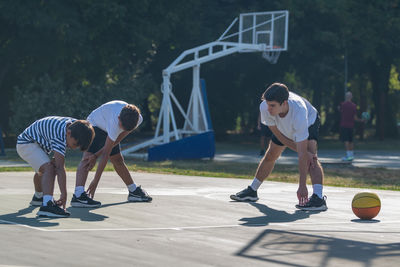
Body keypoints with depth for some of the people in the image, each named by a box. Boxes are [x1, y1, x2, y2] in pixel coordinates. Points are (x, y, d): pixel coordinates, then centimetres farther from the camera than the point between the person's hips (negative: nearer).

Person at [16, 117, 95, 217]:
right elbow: (60, 167, -40)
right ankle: (47, 205, -48)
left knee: (42, 171, 34)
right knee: (49, 169, -32)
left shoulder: (76, 125, -12)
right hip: (27, 144, -10)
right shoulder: (59, 135, -37)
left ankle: (38, 197, 61)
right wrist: (64, 194, -41)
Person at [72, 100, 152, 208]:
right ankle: (78, 195, -41)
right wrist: (96, 181, -38)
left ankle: (134, 191, 35)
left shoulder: (138, 119, -25)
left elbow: (116, 141, -21)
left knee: (118, 160, 17)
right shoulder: (115, 122, -43)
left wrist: (96, 155, -27)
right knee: (87, 158, -26)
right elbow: (106, 153, -40)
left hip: (108, 130, 6)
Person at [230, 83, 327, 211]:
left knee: (310, 158, -30)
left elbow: (302, 154, -47)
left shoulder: (298, 113, -48)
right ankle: (252, 191, 35)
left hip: (309, 122, -5)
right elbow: (279, 135, -22)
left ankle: (318, 198, -39)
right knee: (270, 156, 15)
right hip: (282, 127, 5)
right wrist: (302, 151, -30)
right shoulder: (265, 108, -37)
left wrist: (302, 186, -49)